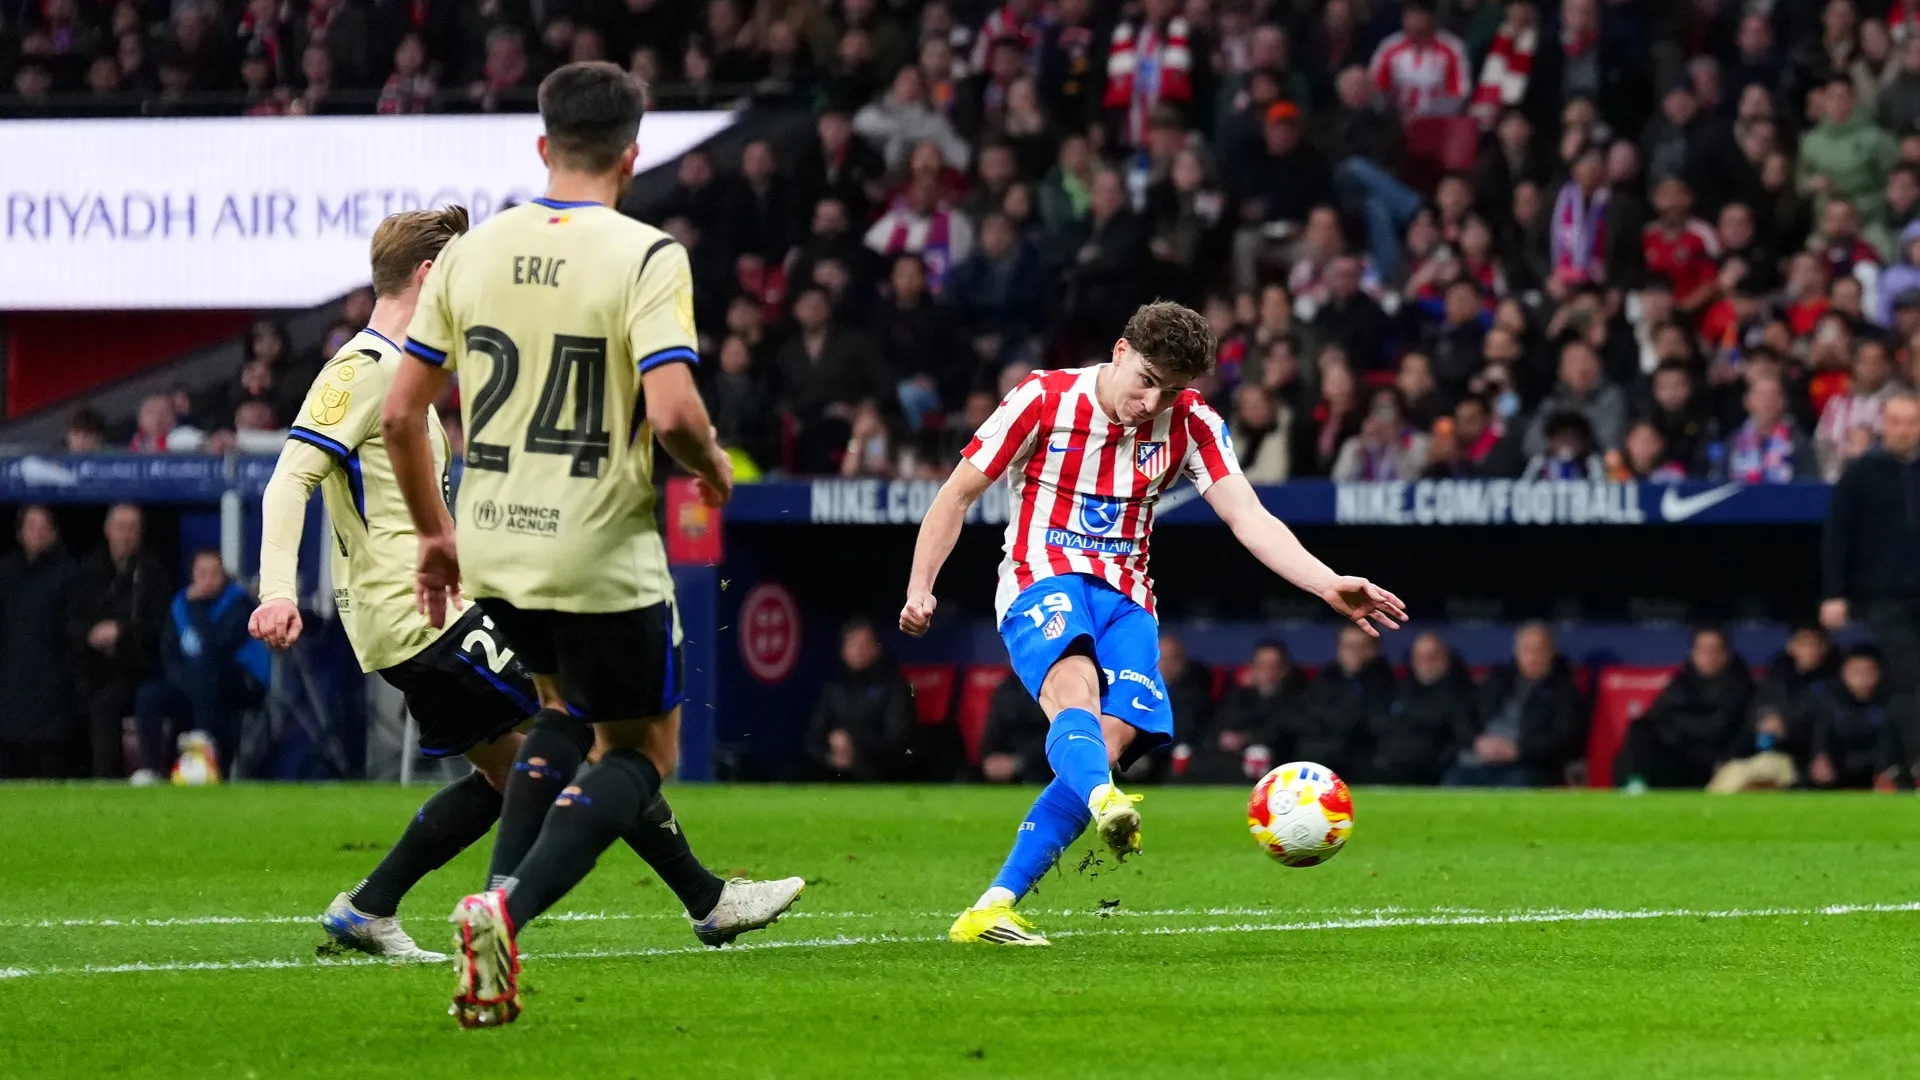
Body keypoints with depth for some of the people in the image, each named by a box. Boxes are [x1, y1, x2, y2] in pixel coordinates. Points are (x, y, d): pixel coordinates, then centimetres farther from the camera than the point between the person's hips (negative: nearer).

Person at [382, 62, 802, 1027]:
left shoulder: (472, 252, 2)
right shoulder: (643, 257, -13)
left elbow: (400, 412, 4)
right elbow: (672, 409, -24)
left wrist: (434, 532, 17)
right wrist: (712, 468, -1)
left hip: (493, 554, 5)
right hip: (603, 553, -5)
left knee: (567, 715, 30)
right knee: (642, 754, 10)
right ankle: (506, 910, -12)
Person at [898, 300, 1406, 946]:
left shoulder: (1190, 424, 3)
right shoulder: (1043, 401, -4)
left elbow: (1249, 519, -5)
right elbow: (959, 494, 4)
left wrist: (1329, 586, -20)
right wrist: (920, 588, -5)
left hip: (1125, 599, 4)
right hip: (1042, 581, -4)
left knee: (1111, 743, -19)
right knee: (1076, 690, -35)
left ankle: (994, 908, -18)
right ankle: (1105, 803, -69)